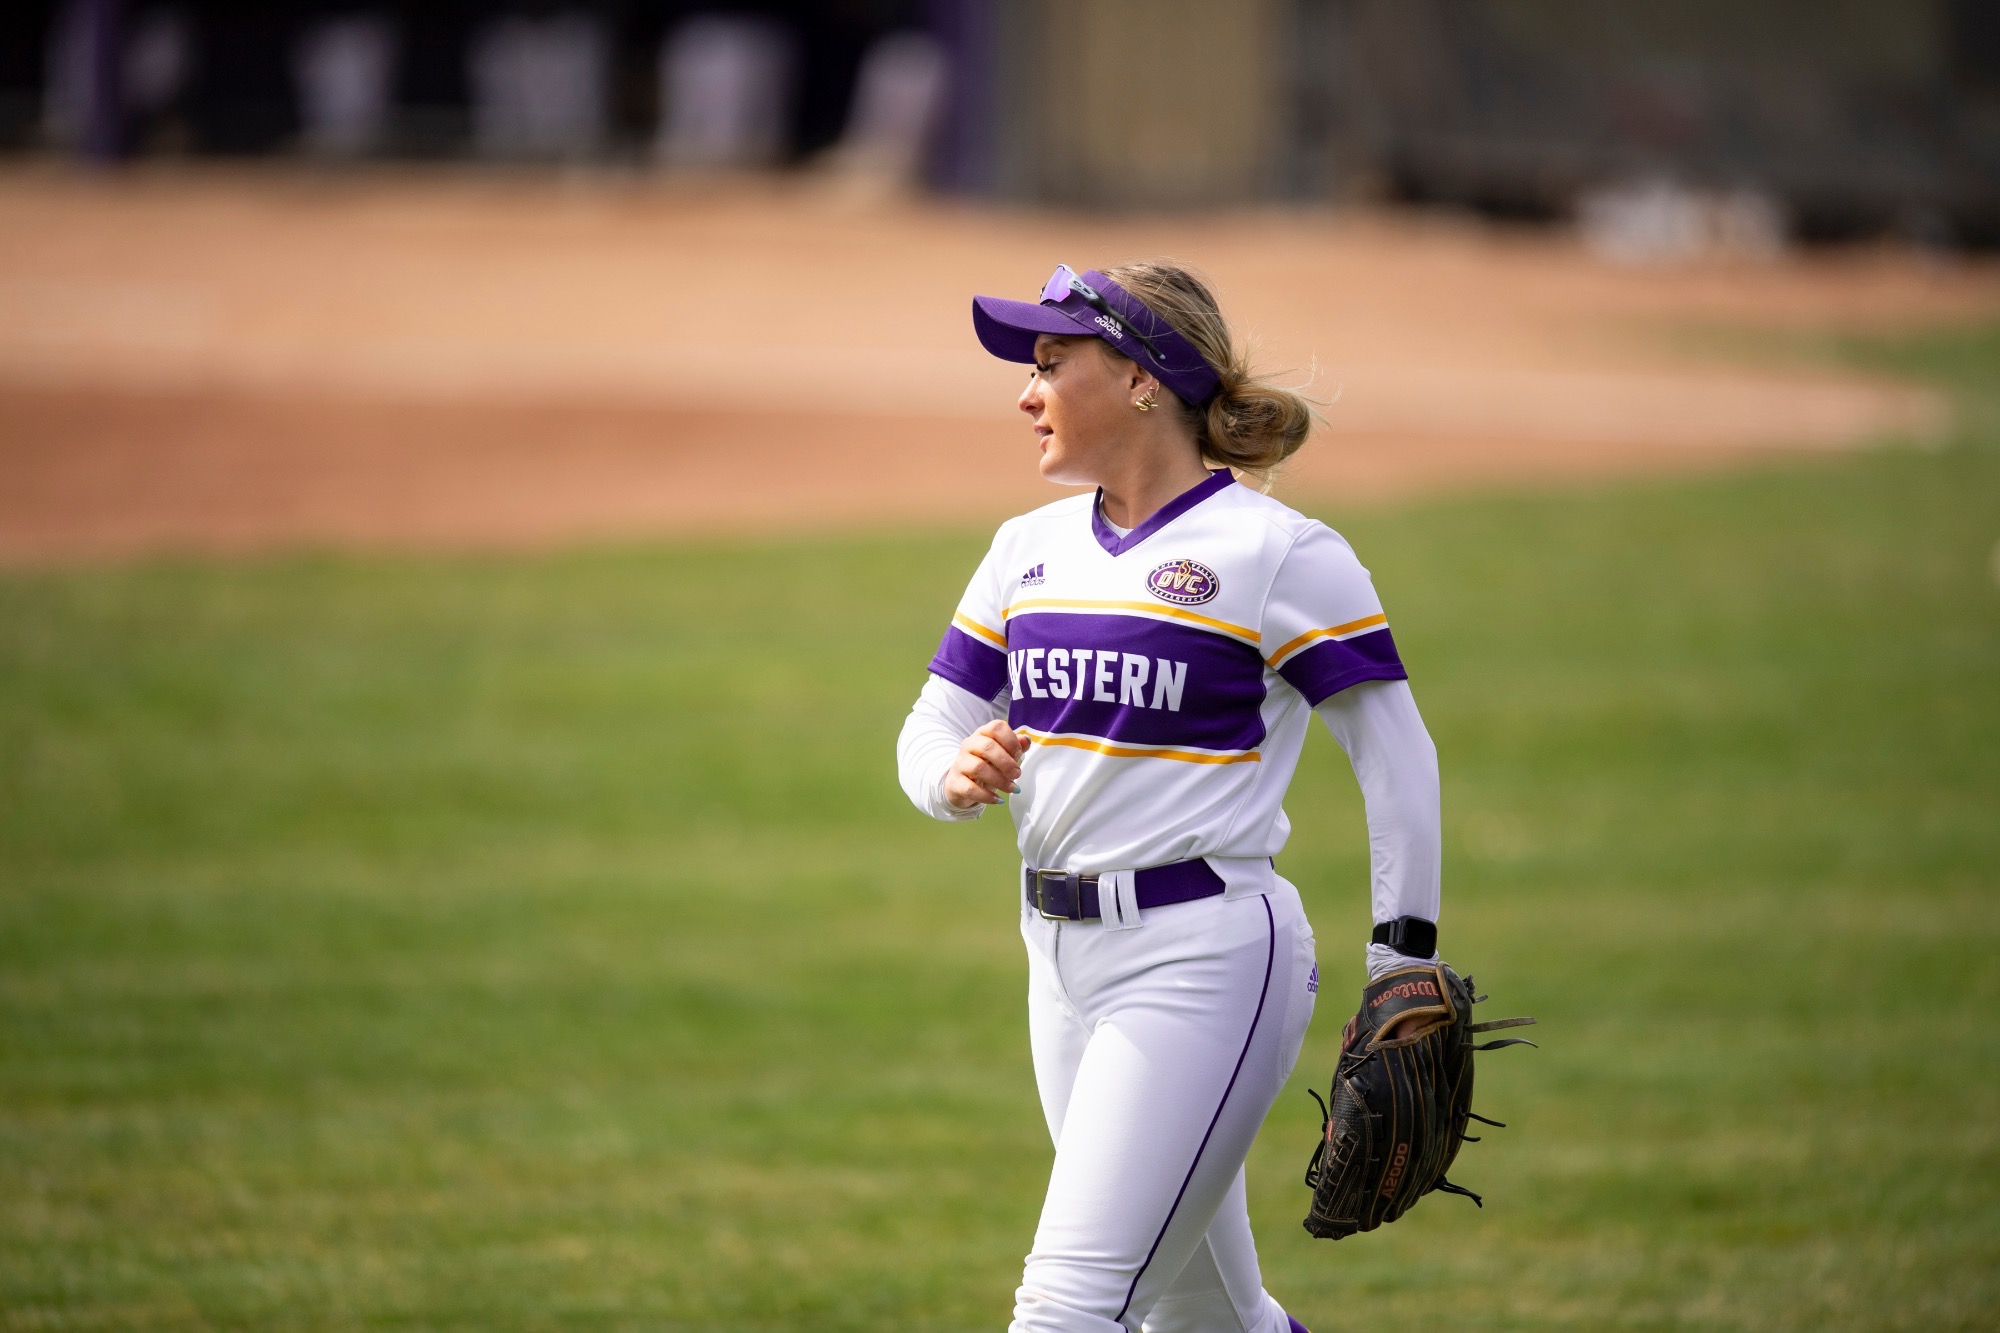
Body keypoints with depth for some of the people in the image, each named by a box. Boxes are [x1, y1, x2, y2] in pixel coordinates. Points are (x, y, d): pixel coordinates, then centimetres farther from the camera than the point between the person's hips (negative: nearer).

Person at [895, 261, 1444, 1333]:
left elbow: (1395, 755, -6)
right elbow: (928, 733, 12)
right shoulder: (1030, 547, 12)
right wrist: (956, 774, -12)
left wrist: (1403, 965, -10)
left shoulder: (1277, 553, -7)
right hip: (1064, 959, 7)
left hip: (1206, 960, -7)